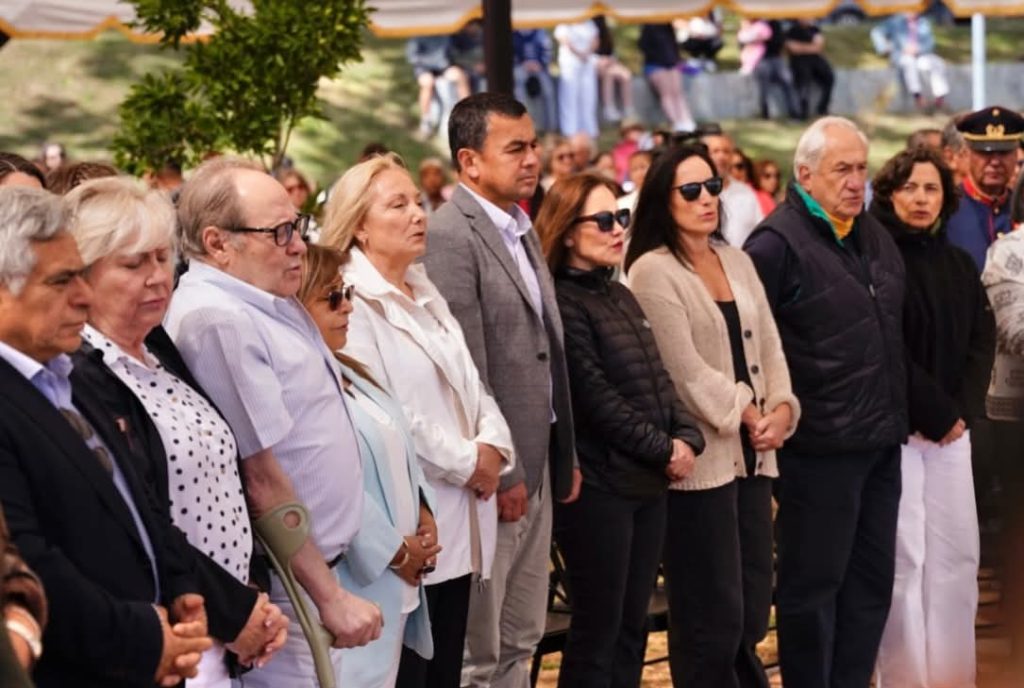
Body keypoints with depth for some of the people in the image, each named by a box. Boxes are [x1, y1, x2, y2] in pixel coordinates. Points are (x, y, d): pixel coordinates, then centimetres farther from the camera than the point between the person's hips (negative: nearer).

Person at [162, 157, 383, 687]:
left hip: (318, 562, 9)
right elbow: (260, 478, -20)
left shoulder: (264, 304, 8)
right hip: (286, 586, -9)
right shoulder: (218, 320, -20)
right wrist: (330, 597, -16)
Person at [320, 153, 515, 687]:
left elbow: (471, 387, 17)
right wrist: (467, 461, -12)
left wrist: (492, 445, -4)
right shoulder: (350, 304, -11)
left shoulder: (427, 296, 18)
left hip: (456, 525, 8)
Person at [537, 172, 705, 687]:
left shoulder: (621, 296, 15)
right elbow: (595, 398, -17)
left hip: (647, 481, 8)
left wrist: (687, 438, -2)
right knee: (597, 630, -2)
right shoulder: (562, 304, -11)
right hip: (598, 483, -8)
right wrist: (663, 450, -11)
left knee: (632, 626, 11)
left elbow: (658, 378, 14)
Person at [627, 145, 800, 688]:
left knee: (752, 615, 9)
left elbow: (769, 347, 13)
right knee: (712, 620, -3)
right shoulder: (652, 271, -7)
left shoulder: (737, 262, 15)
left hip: (751, 455, 7)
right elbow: (685, 370, -13)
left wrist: (782, 407, -4)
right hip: (700, 460, -7)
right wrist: (746, 413, -7)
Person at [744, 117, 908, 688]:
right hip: (821, 448, -8)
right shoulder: (777, 244, -13)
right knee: (813, 585, 2)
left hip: (881, 442, 8)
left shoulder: (874, 236, 13)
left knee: (872, 580, 13)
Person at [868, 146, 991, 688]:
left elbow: (982, 339, 10)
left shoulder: (959, 264, 13)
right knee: (903, 558, -5)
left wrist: (962, 410, -3)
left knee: (957, 554, 6)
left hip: (952, 426, 6)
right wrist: (932, 412, -11)